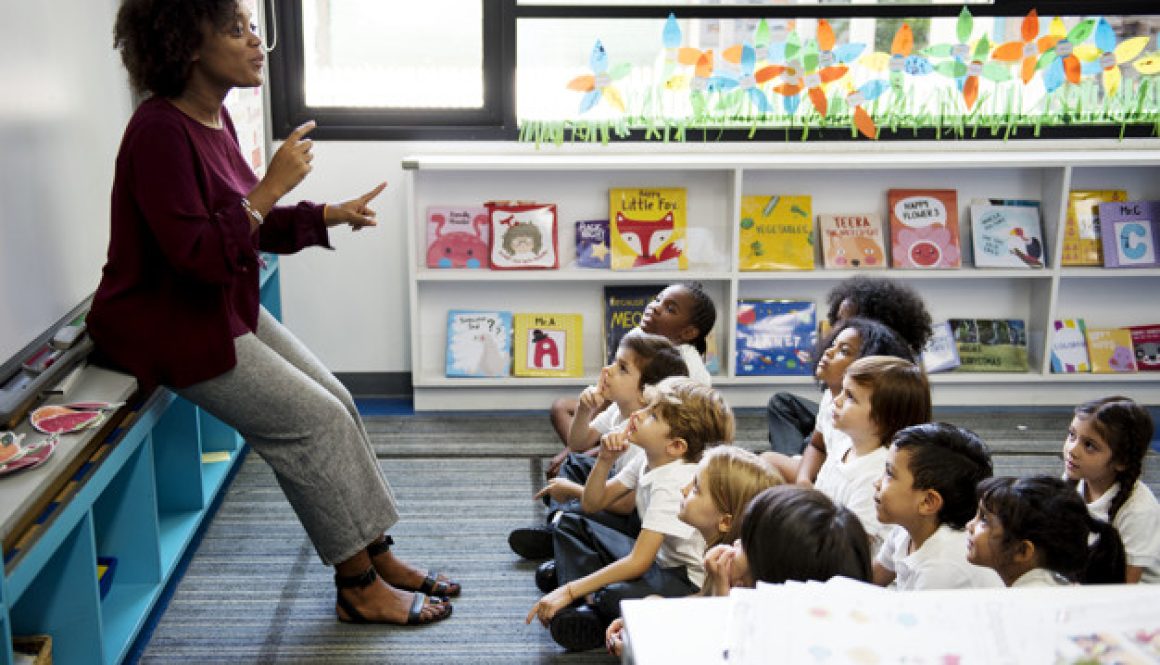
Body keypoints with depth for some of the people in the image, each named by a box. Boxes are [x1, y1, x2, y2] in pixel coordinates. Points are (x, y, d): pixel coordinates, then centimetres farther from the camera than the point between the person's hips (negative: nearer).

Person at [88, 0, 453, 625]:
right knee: (316, 421, -12)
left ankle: (379, 557, 14)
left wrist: (330, 215, 4)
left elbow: (249, 225, 15)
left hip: (226, 309, 9)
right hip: (169, 325, -9)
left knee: (337, 403, 3)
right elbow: (198, 256, -29)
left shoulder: (214, 118, 6)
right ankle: (358, 588, 3)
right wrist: (273, 186, -26)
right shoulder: (160, 132, -23)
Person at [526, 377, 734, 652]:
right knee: (570, 523, 11)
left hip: (687, 577, -10)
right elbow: (593, 504, 10)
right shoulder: (646, 462, 0)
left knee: (618, 597, -40)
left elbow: (639, 562, -29)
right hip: (656, 557, 10)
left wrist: (569, 591, -27)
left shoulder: (673, 484, -26)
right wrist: (605, 460, -9)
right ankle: (586, 604, -9)